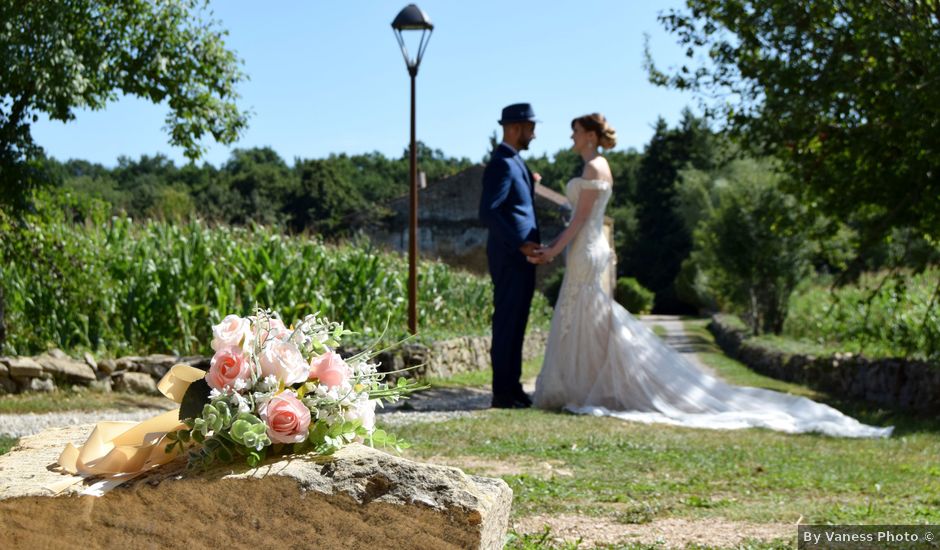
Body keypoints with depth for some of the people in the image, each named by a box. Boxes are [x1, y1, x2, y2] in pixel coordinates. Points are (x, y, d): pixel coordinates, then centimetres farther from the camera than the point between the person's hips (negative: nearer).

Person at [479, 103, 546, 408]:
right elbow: (488, 212, -24)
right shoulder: (502, 163, -15)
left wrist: (530, 185, 9)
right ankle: (503, 394, 0)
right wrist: (521, 245, -25)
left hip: (520, 257, 10)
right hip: (510, 257, -10)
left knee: (515, 323, 13)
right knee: (507, 323, -5)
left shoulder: (513, 162, 17)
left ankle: (511, 388, 20)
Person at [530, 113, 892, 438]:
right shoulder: (596, 168, 18)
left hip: (586, 251, -10)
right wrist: (556, 244, 20)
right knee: (580, 322, 10)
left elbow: (581, 217, -16)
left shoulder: (594, 168, -12)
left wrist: (555, 249, -15)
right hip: (585, 250, 10)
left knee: (594, 321, -7)